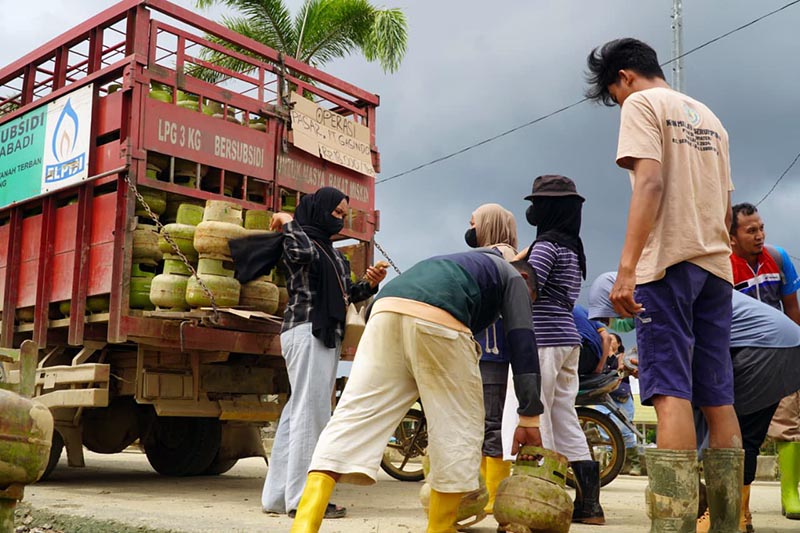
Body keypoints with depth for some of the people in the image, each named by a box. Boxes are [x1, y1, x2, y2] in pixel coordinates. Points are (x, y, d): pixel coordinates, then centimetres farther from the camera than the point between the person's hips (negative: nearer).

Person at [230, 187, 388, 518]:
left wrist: (370, 284, 5)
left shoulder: (333, 253, 24)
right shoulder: (296, 240, 0)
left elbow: (347, 294, 22)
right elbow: (303, 253, -24)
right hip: (307, 329, -9)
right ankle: (304, 497, -12)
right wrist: (288, 223, -8)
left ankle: (279, 496, 11)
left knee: (298, 412, 7)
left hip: (326, 335, 9)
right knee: (311, 410, -13)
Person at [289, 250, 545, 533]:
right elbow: (522, 342, 14)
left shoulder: (465, 264, 46)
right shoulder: (513, 277, 27)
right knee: (460, 425, 8)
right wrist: (530, 418, 14)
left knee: (356, 413, 0)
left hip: (385, 309, 7)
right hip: (437, 320, -6)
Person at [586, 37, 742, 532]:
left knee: (671, 391, -13)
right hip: (716, 265, 7)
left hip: (667, 261, -7)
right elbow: (726, 207, 21)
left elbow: (650, 182, -15)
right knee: (718, 398, 6)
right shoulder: (709, 118, 23)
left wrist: (627, 268, -20)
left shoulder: (642, 104, 0)